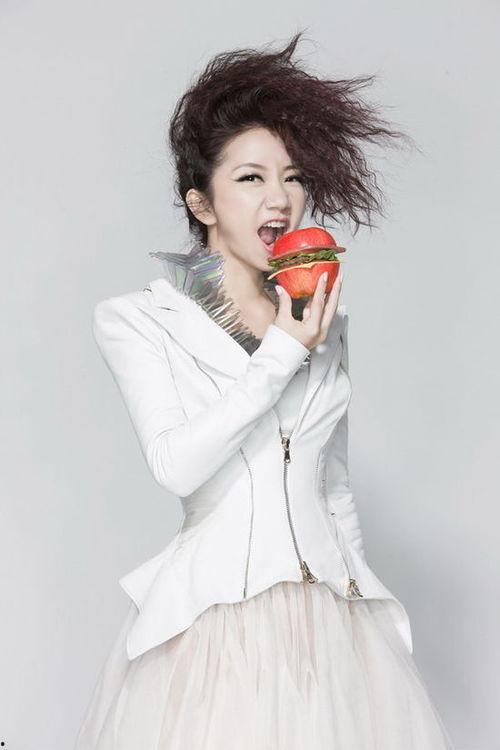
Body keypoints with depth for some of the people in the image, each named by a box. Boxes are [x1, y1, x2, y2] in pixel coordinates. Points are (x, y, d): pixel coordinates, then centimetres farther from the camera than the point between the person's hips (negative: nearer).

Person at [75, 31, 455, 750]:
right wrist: (280, 357, -14)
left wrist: (363, 602, 13)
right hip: (211, 619, -3)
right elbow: (176, 467, -14)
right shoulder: (138, 321, -2)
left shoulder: (324, 322, 10)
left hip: (331, 614, 4)